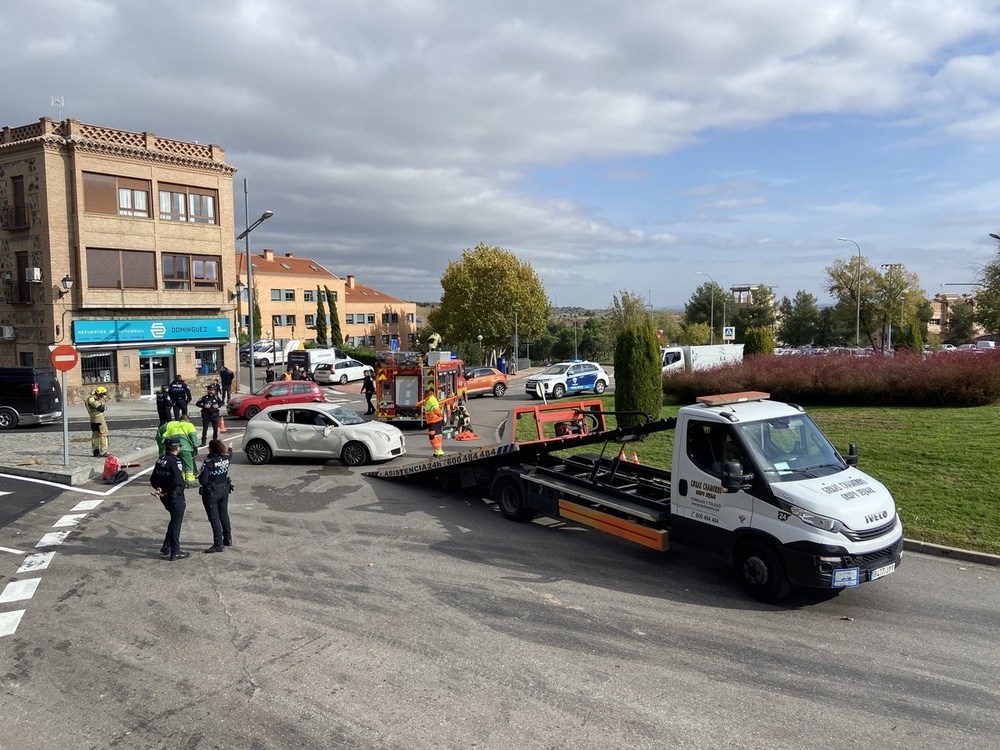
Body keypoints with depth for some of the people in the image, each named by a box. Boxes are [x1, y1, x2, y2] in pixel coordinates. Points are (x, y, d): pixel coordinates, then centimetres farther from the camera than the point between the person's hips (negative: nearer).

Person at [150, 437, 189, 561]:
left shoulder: (160, 460, 5)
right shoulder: (175, 462, -22)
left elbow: (153, 479, 10)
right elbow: (178, 482, -27)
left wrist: (158, 488, 3)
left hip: (164, 496, 8)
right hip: (175, 497, -8)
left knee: (174, 520, 24)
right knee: (176, 522, 2)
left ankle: (166, 546, 27)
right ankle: (175, 552, 8)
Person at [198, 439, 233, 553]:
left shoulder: (208, 462, -23)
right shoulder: (226, 458, -4)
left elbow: (203, 481, -24)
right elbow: (230, 454, 22)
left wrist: (199, 476, -2)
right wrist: (230, 448, 44)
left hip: (211, 493, -7)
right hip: (224, 490, 7)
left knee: (214, 518, 2)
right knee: (224, 515, 21)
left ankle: (219, 545, 6)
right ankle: (228, 539, 33)